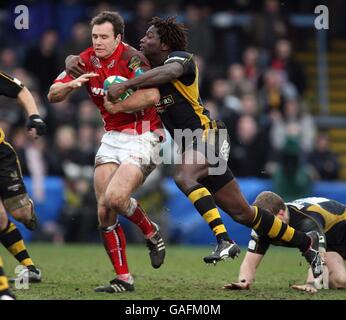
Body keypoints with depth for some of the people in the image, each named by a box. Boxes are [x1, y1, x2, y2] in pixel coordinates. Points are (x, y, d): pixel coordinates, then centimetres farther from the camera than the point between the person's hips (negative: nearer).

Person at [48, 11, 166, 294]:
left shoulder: (131, 59, -17)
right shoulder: (87, 60, 3)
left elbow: (152, 96, -32)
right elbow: (53, 95, 3)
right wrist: (72, 84, -18)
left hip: (142, 138, -7)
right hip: (112, 139, 7)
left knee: (114, 198, -24)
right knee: (105, 212, -4)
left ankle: (152, 234, 6)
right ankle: (123, 279, 4)